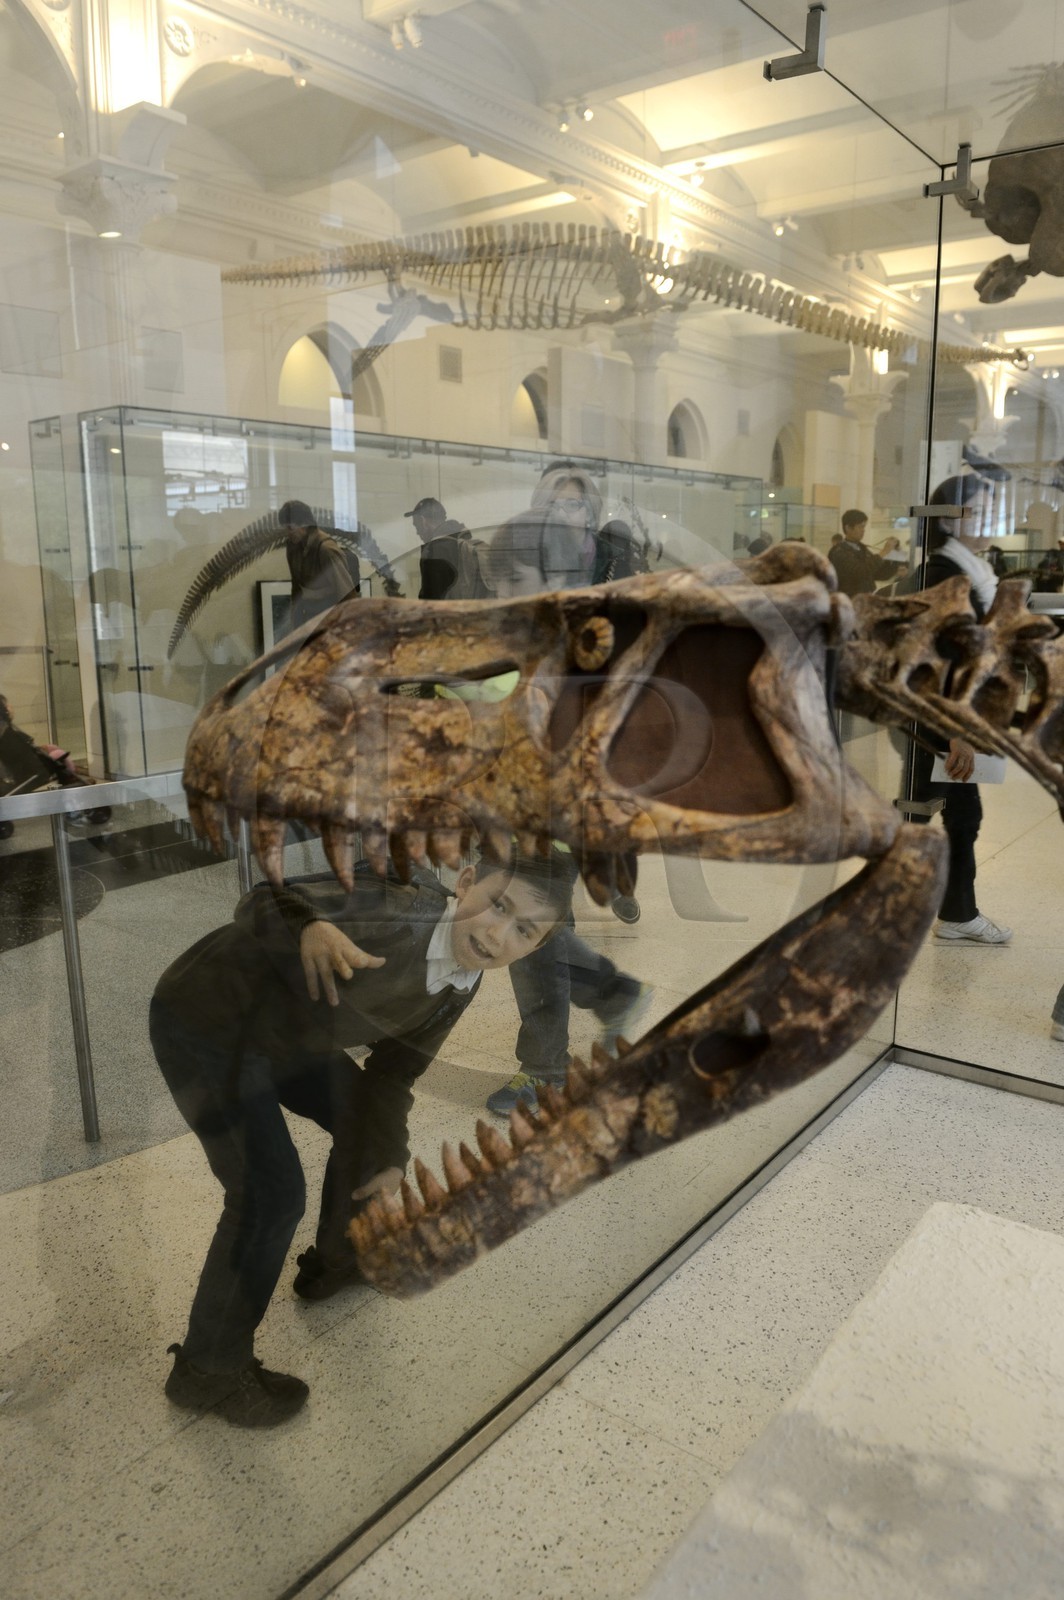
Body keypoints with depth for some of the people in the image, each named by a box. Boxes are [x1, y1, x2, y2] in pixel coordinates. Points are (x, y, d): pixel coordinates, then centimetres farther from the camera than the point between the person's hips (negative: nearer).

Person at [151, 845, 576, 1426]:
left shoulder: (460, 985, -7)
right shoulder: (402, 897, -31)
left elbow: (391, 1074, 2)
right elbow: (261, 905, -32)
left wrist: (389, 1158, -11)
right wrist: (309, 928, -53)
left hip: (278, 1035, 8)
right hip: (203, 1023, -8)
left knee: (365, 1124, 16)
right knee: (271, 1193, -12)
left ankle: (334, 1260, 43)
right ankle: (210, 1368, 11)